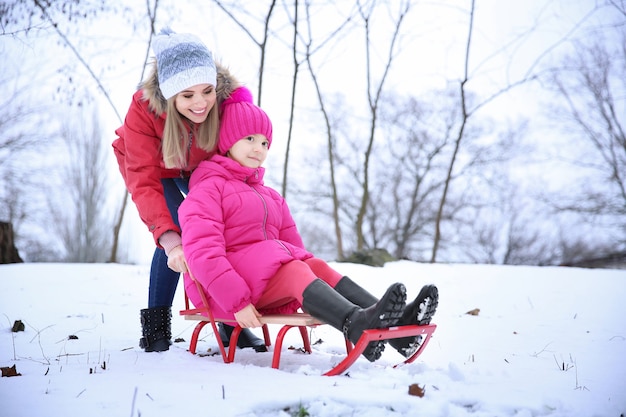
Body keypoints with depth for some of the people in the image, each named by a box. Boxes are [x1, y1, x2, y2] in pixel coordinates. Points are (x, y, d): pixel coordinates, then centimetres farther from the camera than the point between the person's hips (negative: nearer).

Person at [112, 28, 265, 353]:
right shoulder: (143, 109, -38)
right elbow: (145, 183, -40)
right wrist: (170, 241, -53)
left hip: (201, 168, 3)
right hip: (148, 165, -2)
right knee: (177, 232, -22)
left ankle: (231, 322, 1)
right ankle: (155, 325, -7)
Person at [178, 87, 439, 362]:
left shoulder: (271, 197, 27)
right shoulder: (208, 190, -1)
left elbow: (294, 247, 18)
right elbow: (202, 252, -15)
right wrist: (237, 300, -24)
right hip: (222, 292, -7)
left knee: (317, 266, -20)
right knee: (296, 271, -30)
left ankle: (395, 325, -41)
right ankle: (357, 324, -59)